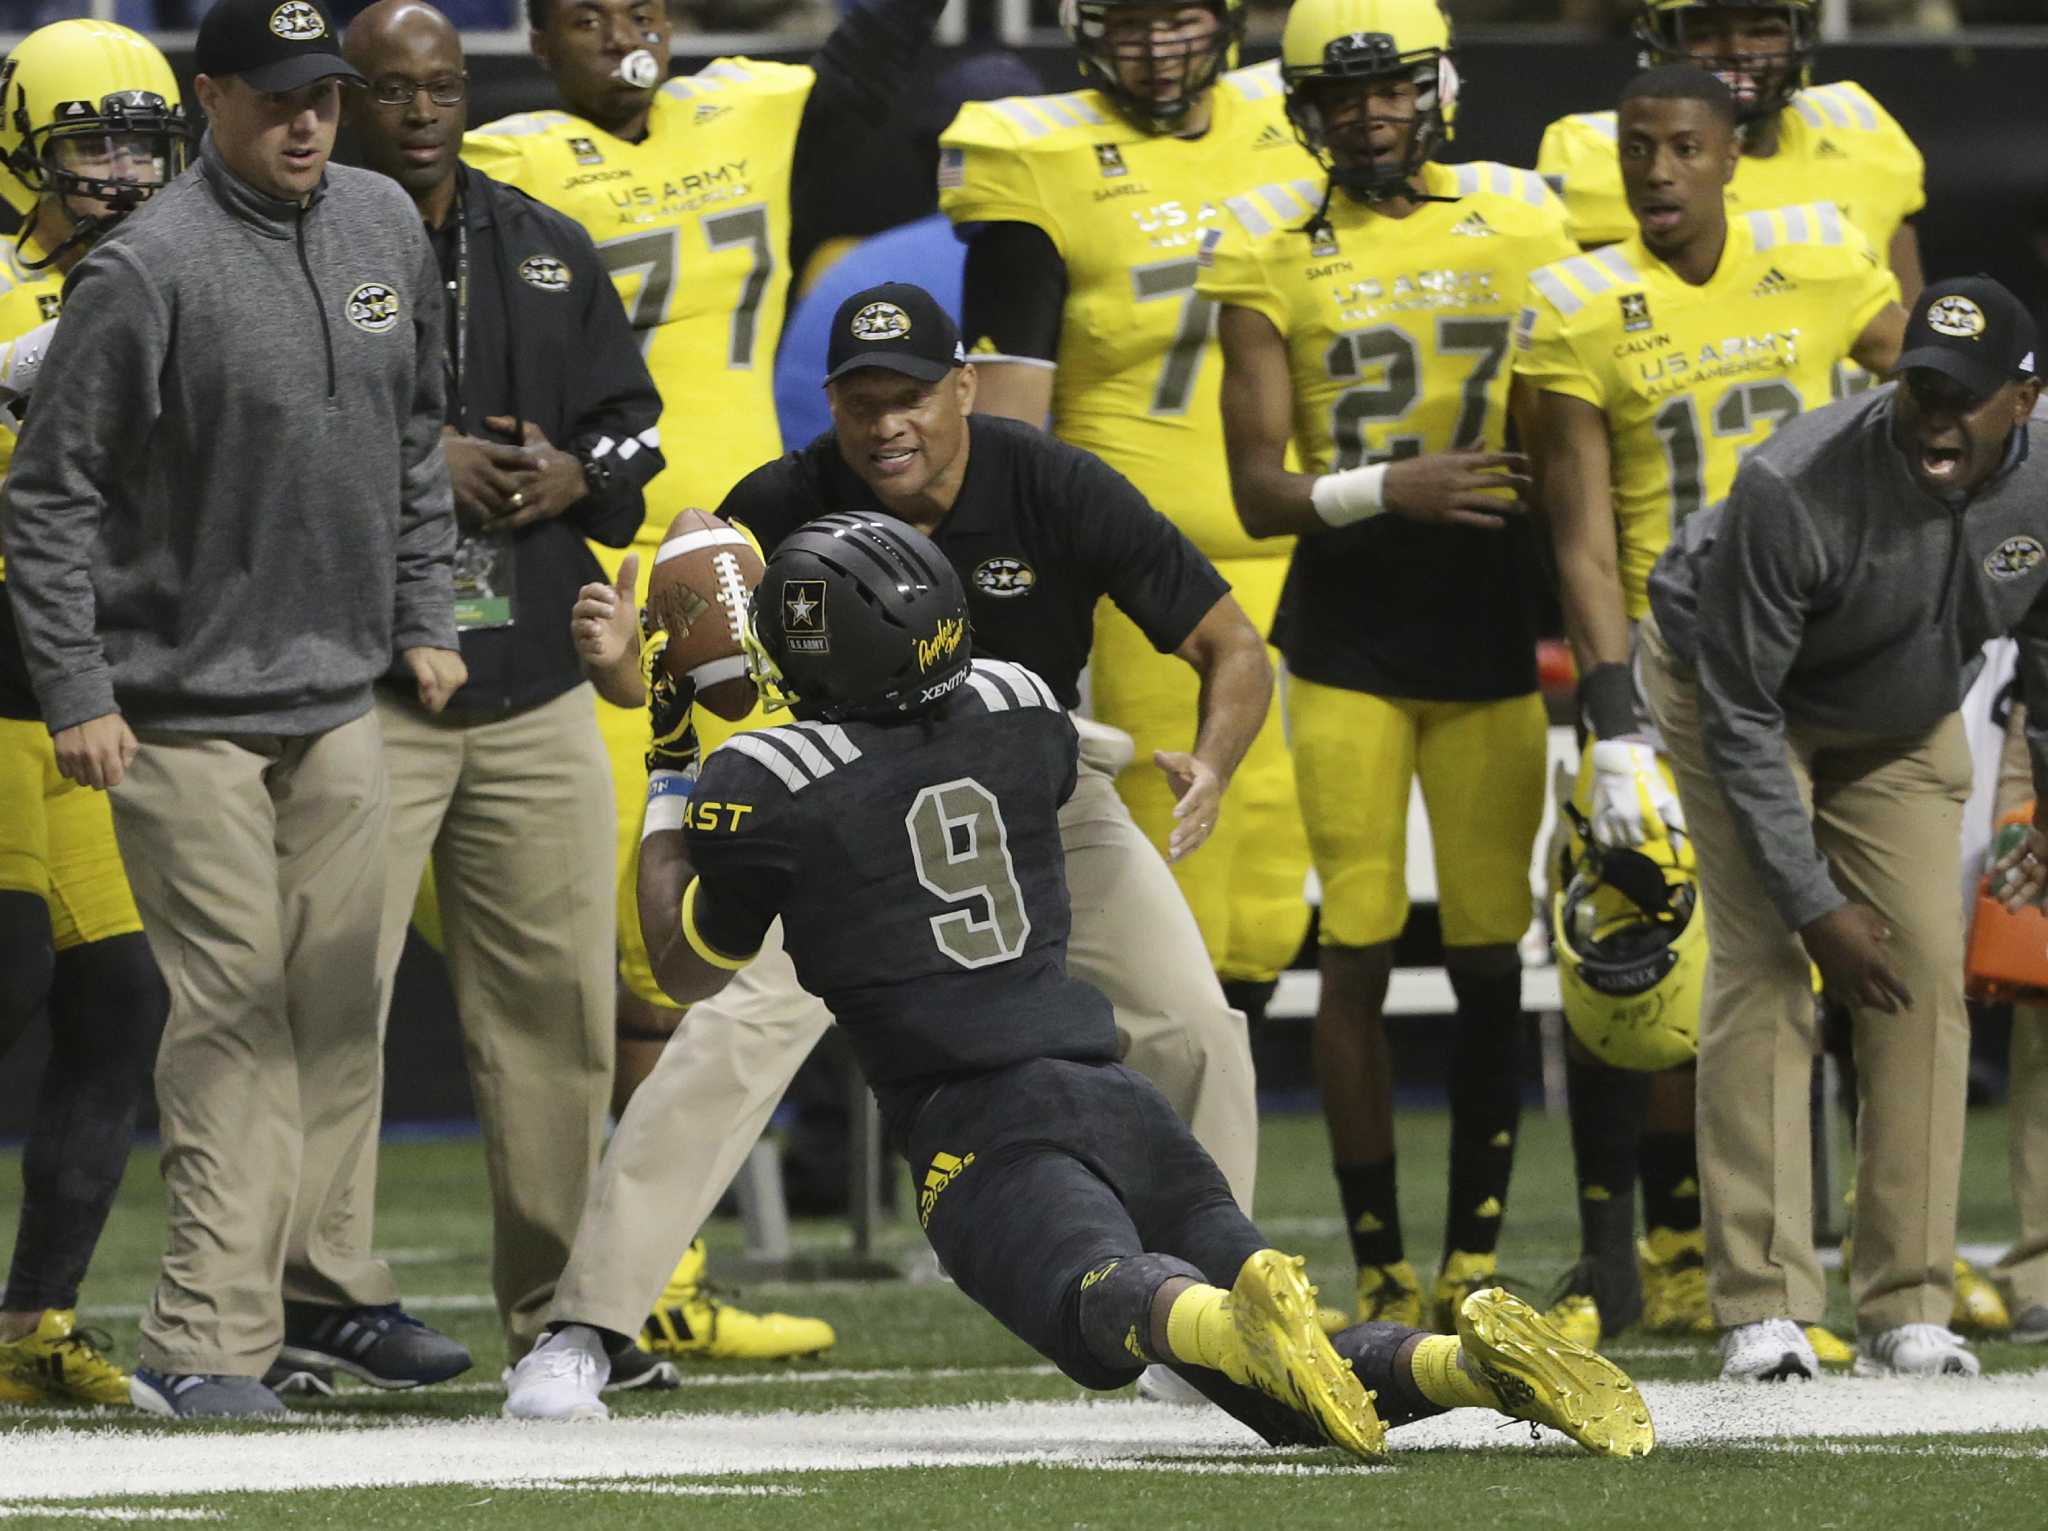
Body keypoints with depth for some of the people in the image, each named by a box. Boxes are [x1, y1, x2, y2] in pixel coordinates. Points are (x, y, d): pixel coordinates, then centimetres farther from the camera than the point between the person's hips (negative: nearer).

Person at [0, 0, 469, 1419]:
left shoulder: (385, 226, 6)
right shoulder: (148, 269, -14)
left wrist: (423, 615, 15)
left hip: (341, 701, 6)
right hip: (186, 708, -6)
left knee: (341, 1003, 10)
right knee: (235, 1012, -9)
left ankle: (325, 1282, 22)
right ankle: (209, 1340, -9)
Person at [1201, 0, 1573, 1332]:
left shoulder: (1520, 225, 5)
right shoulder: (1271, 251, 1)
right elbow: (1260, 492, -2)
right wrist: (1385, 490, -20)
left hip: (1489, 630, 1)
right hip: (1346, 638, -1)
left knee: (1491, 957, 2)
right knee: (1358, 955, -3)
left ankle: (1478, 1259, 11)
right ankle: (1381, 1264, 4)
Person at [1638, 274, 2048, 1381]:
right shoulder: (1794, 492, -36)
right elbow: (1739, 714, -27)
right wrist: (1814, 904, -26)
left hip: (1901, 726, 4)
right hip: (1729, 679, -4)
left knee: (1926, 973, -7)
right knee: (1764, 966, -16)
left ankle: (1907, 1311, -2)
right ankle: (1762, 1310, -16)